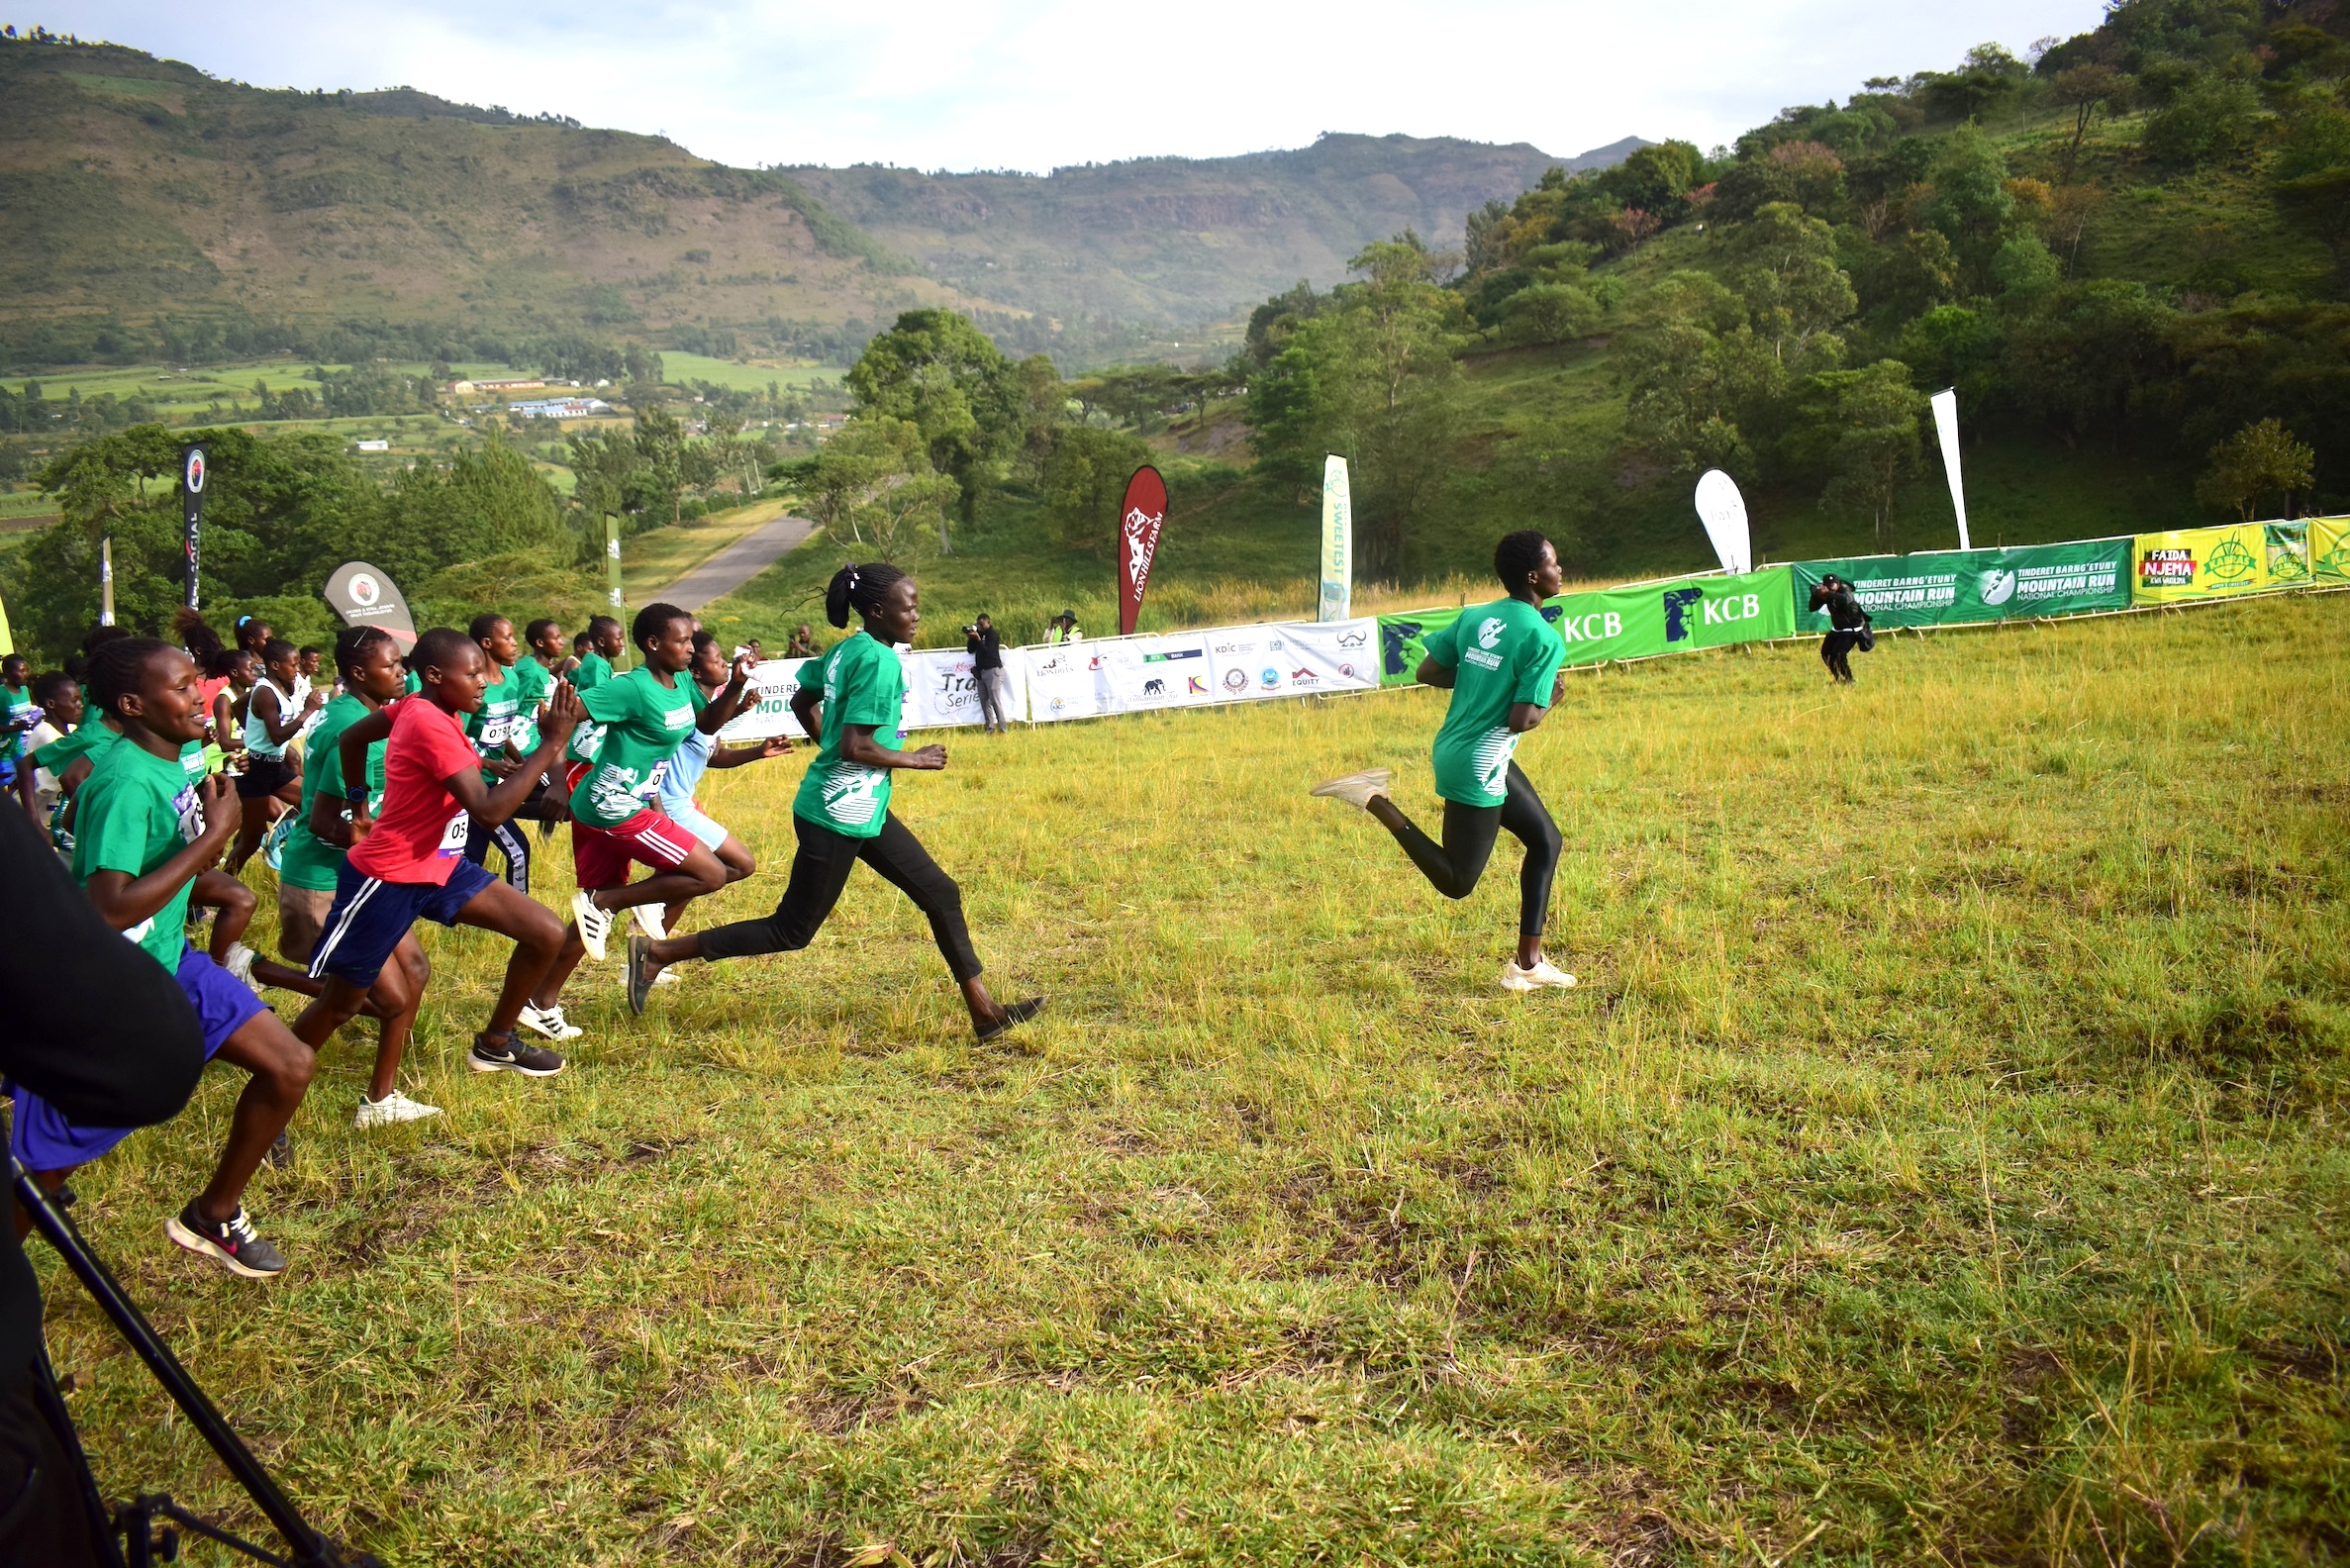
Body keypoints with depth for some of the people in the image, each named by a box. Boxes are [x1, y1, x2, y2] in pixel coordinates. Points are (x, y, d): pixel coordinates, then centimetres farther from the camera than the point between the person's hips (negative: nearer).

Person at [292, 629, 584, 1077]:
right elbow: (489, 810, -33)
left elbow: (351, 737, 17)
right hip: (387, 879, -9)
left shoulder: (419, 707, 1)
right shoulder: (432, 725, -27)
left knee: (547, 934, 1)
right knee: (340, 1005, 6)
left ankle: (494, 1045, 19)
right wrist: (551, 743, -31)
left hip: (439, 866, 9)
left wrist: (360, 806, 22)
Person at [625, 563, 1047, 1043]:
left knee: (941, 895, 9)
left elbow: (802, 703, 19)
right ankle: (657, 953, 12)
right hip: (840, 815, -10)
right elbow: (856, 747, -26)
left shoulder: (846, 649, 7)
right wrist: (914, 760, -12)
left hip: (863, 809, 10)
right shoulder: (880, 661, -20)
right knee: (792, 931, 3)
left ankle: (985, 1011, 15)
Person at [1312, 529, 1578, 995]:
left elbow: (1427, 672, 7)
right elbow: (1521, 721, -22)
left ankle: (1528, 964, 20)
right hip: (1479, 766, -9)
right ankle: (1377, 803, -4)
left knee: (1545, 839, 18)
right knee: (1457, 883, 6)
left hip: (1455, 747, 9)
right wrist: (1550, 698, -1)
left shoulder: (1475, 616, 5)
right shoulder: (1545, 640, -17)